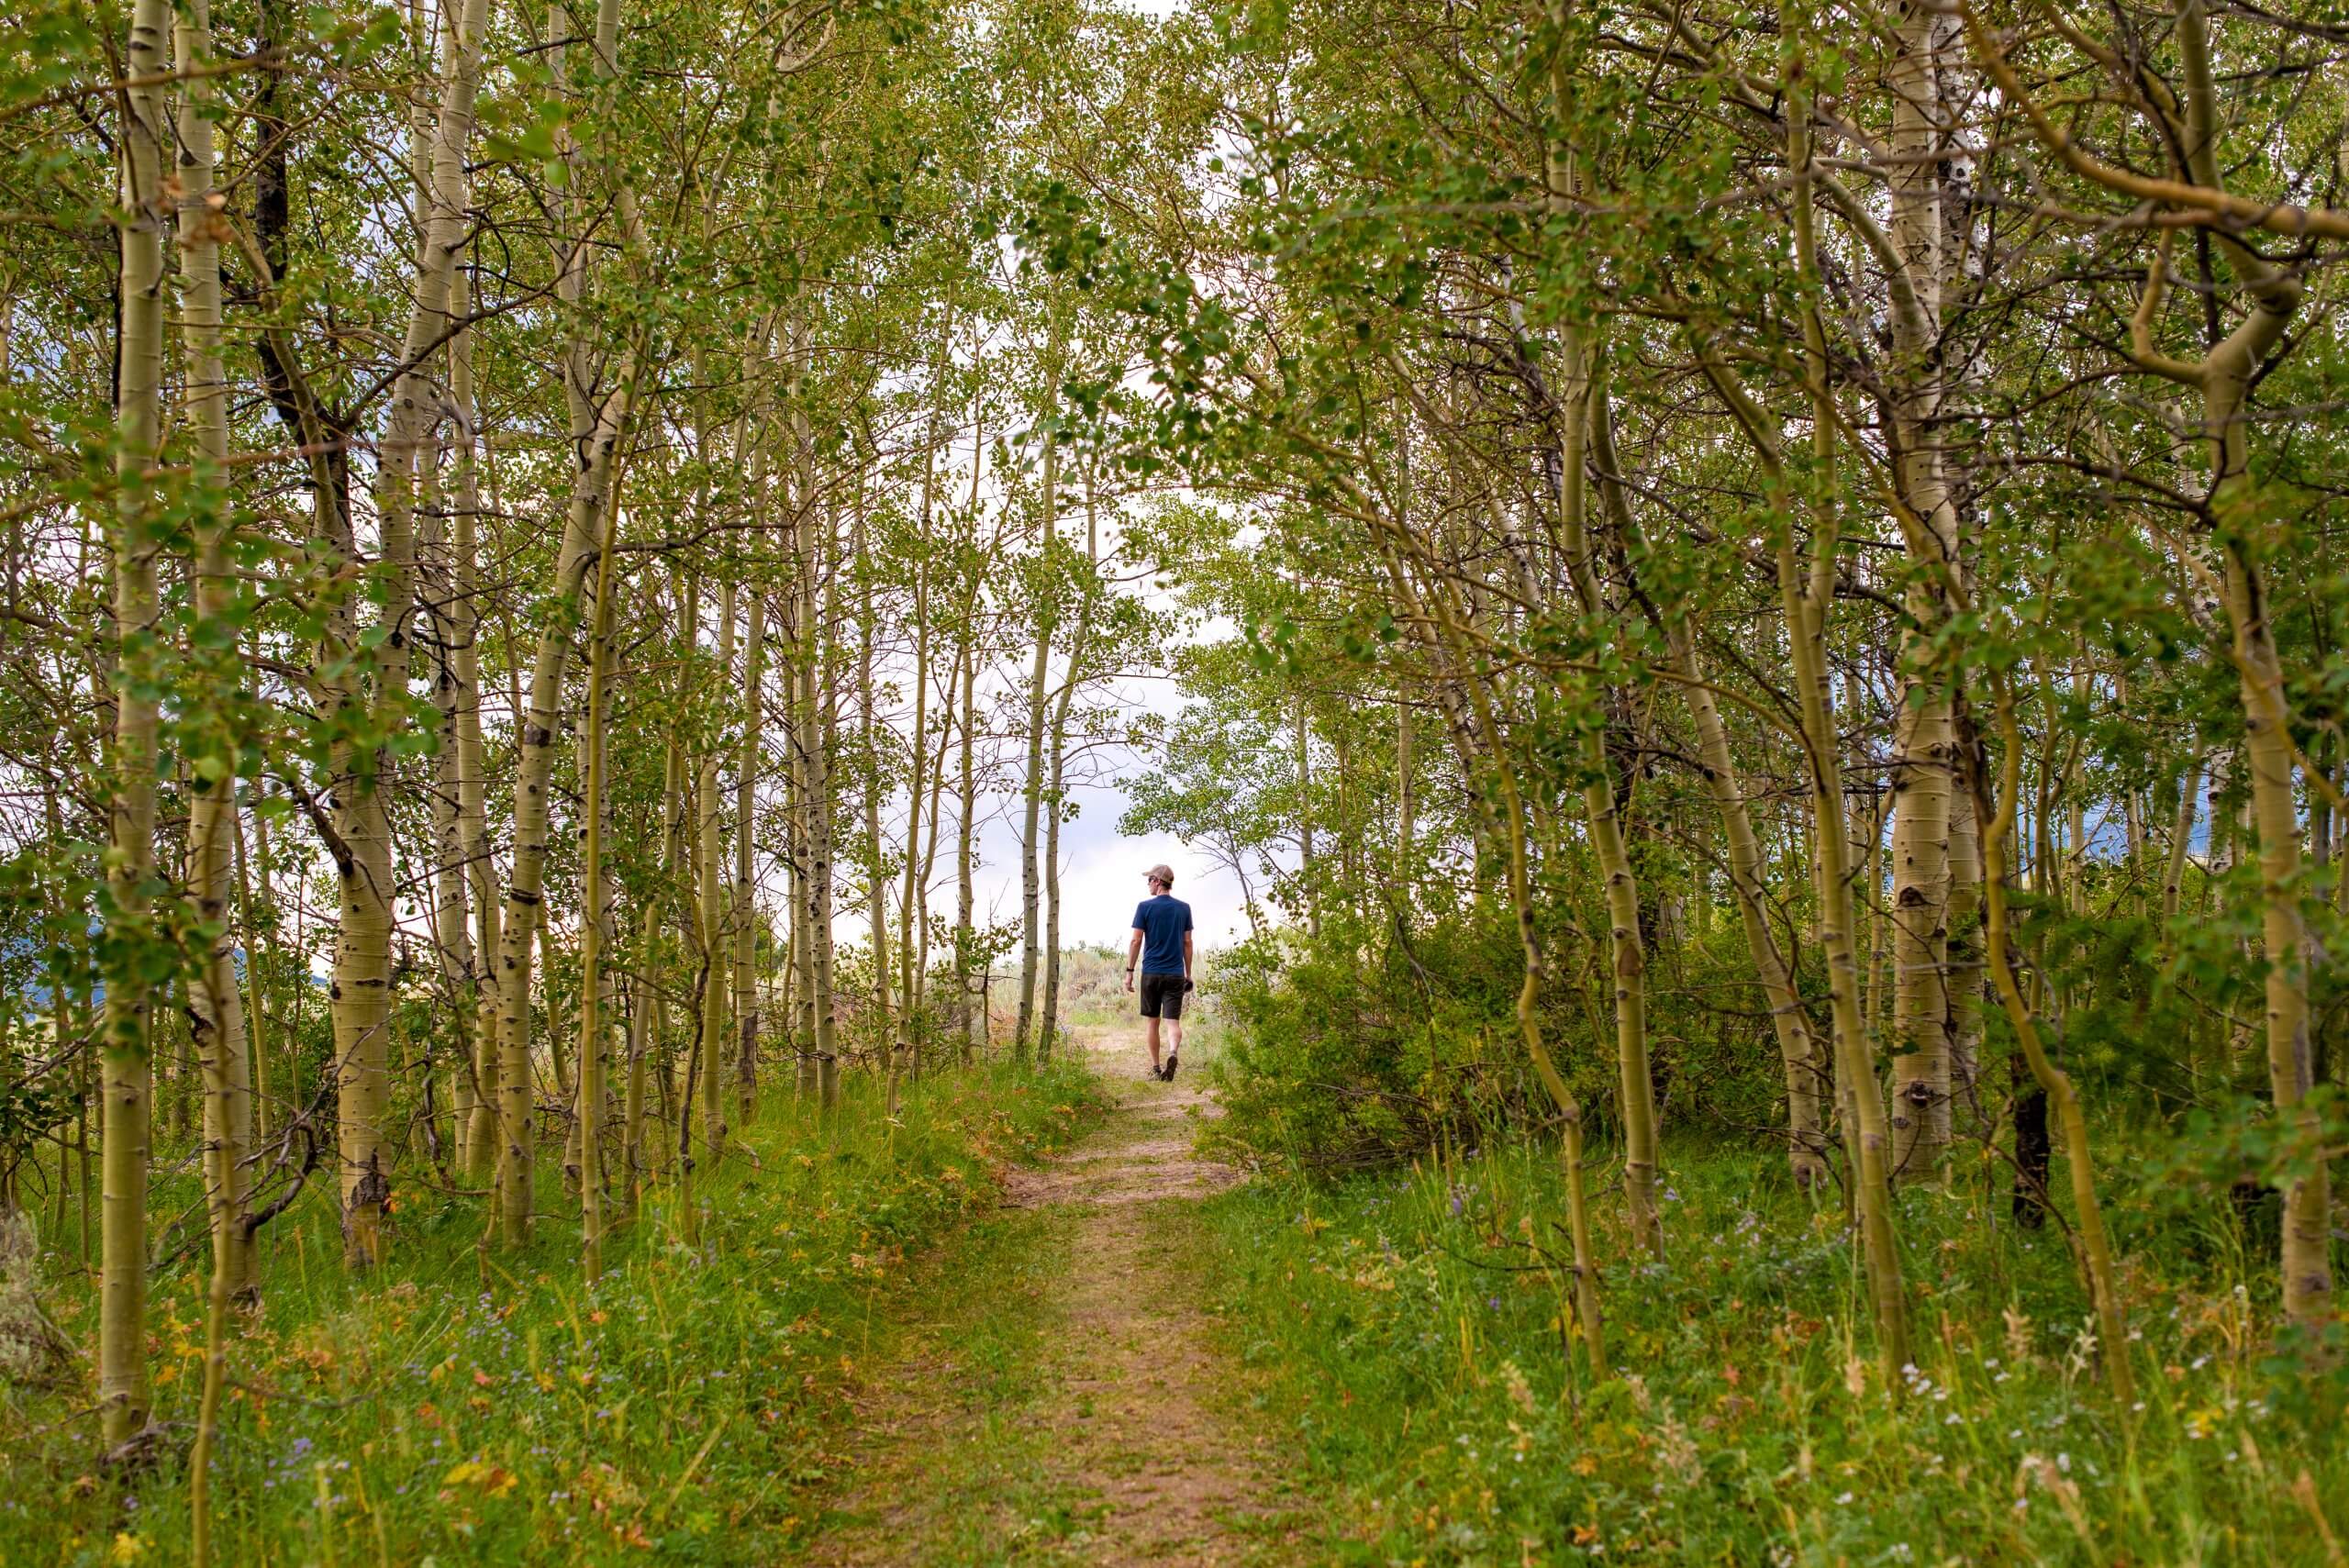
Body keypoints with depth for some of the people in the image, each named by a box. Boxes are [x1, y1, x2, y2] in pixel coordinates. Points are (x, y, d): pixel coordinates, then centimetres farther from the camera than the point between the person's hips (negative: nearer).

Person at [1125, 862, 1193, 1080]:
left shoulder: (1145, 907, -3)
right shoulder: (1184, 908, 5)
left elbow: (1136, 941, -5)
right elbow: (1187, 943, 7)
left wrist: (1129, 972, 1)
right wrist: (1188, 973, 14)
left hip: (1151, 972, -1)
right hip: (1175, 974, 1)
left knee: (1152, 1021, 10)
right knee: (1173, 1020, -2)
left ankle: (1155, 1068, 13)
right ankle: (1173, 1052, -30)